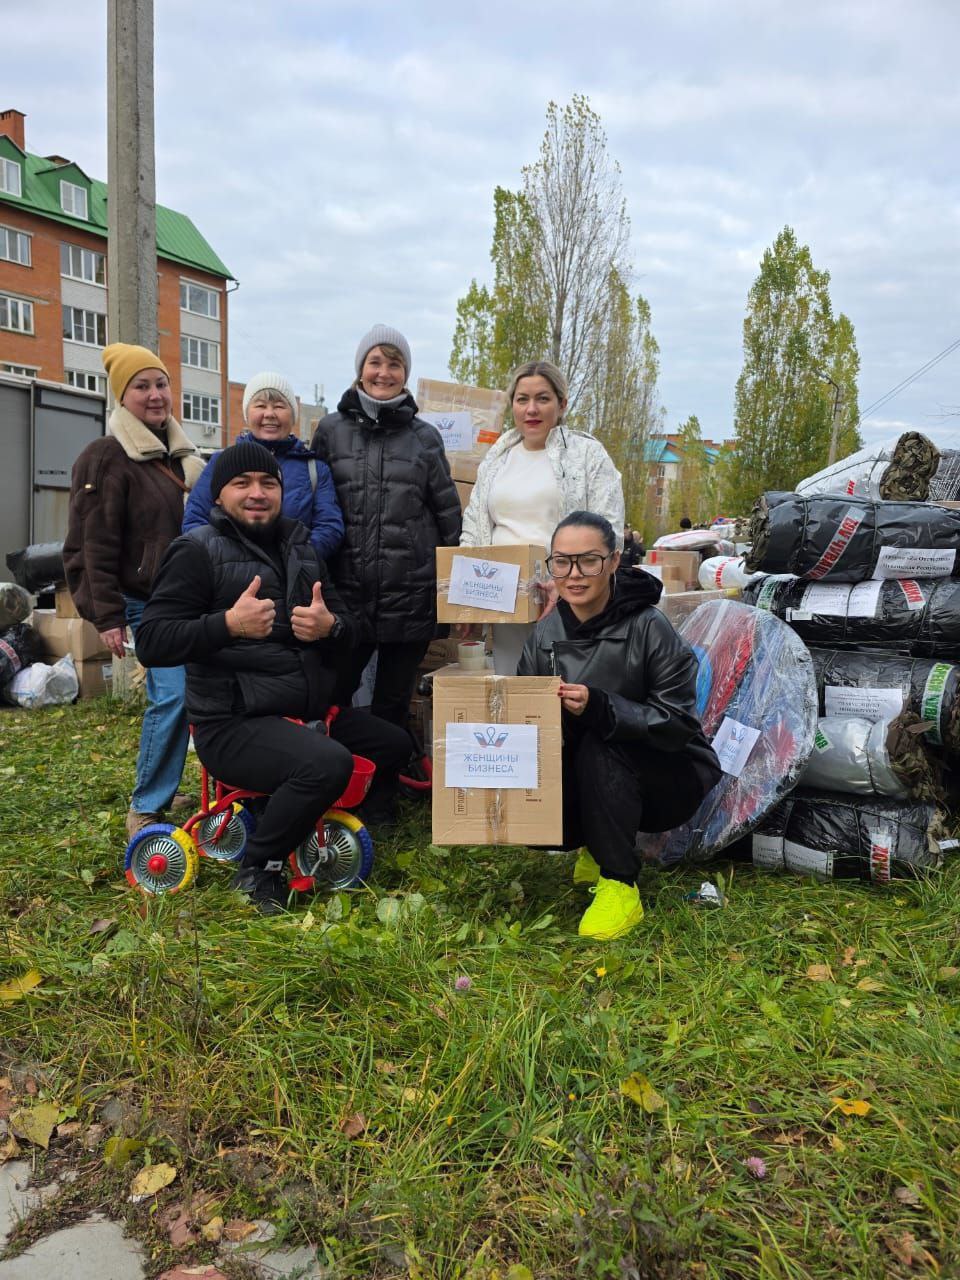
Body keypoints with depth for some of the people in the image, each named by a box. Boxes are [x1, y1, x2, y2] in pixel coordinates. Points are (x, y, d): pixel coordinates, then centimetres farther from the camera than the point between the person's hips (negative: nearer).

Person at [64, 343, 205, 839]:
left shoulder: (181, 455, 16)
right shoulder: (107, 458, -7)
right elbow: (95, 546, -11)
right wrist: (107, 616, -15)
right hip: (150, 604, -7)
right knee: (172, 696, -15)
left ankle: (160, 791, 20)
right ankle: (146, 808, 1)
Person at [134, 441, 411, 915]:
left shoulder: (298, 546, 15)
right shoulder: (198, 550, -5)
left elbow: (346, 629, 15)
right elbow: (151, 643, -13)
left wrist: (330, 626, -10)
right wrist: (228, 624, -26)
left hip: (311, 711, 8)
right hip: (235, 723, -8)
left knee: (395, 745, 6)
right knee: (328, 763, -31)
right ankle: (257, 868, -6)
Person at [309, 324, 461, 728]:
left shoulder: (425, 436, 8)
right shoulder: (331, 430, 7)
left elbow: (449, 514, 9)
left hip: (410, 597, 0)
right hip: (346, 593, 0)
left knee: (393, 706, 10)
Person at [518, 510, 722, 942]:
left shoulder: (648, 628, -21)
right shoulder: (545, 634, -5)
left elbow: (679, 724, -24)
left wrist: (599, 707, -37)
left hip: (668, 778, -4)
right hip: (588, 779, 5)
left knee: (598, 747, -33)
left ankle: (620, 886, -19)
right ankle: (598, 847, 13)